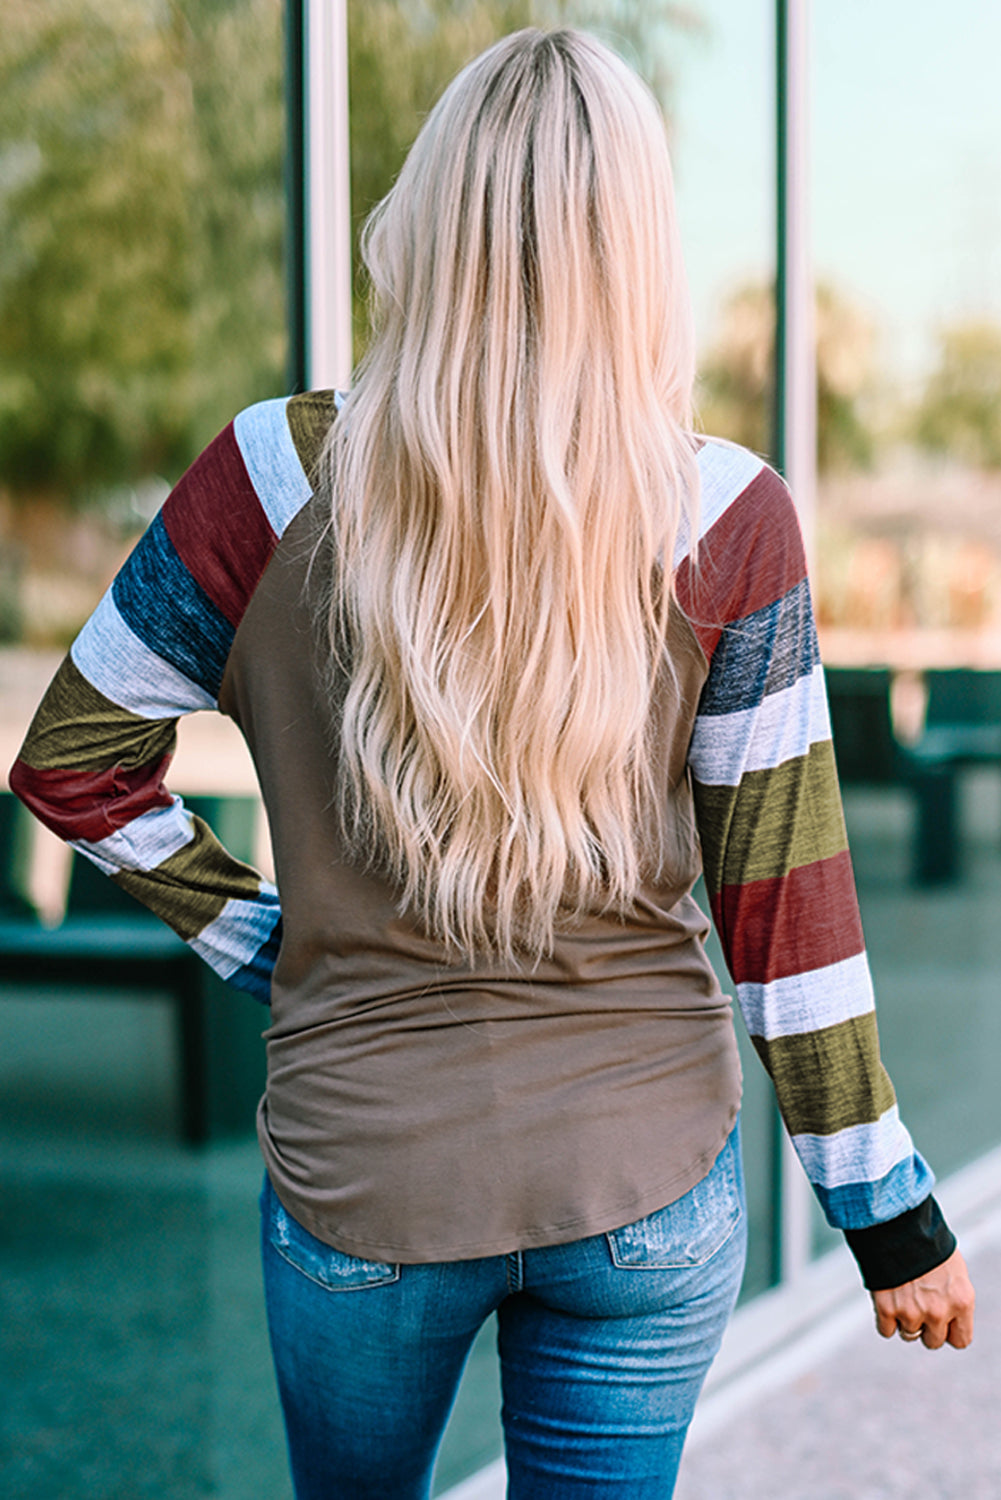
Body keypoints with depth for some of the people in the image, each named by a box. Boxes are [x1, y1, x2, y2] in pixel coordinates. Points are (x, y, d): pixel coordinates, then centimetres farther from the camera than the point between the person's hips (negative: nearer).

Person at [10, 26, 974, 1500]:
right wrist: (890, 1214, 0)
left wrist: (262, 939, 7)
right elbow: (783, 895, -9)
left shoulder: (282, 477, -12)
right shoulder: (723, 514, -13)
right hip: (649, 1177, 0)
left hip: (361, 1171, 1)